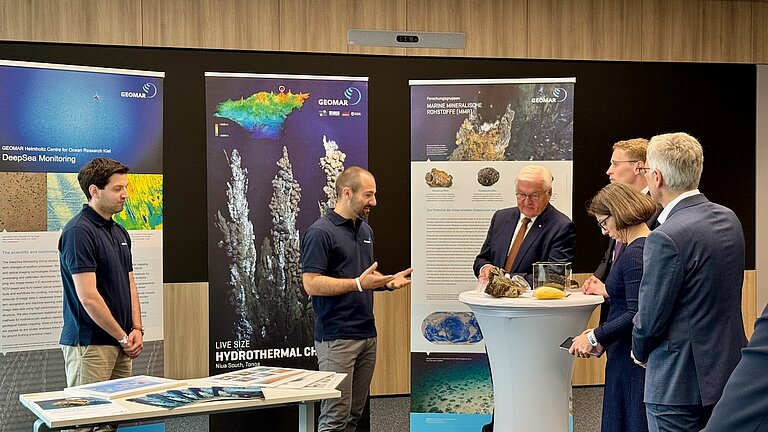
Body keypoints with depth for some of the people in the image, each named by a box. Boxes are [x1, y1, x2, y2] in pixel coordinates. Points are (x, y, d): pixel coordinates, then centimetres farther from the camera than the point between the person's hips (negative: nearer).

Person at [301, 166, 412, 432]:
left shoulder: (366, 230, 15)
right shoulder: (320, 232, -11)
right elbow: (311, 284, -17)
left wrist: (389, 281, 6)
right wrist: (358, 284, -21)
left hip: (367, 335, 8)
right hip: (336, 338, -8)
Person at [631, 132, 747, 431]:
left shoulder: (666, 238, -23)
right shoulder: (729, 219, 4)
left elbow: (650, 319, -17)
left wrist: (640, 351, 4)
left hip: (679, 382, -8)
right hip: (729, 371, 8)